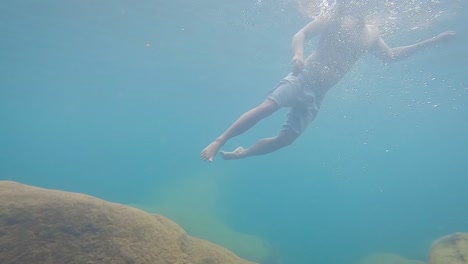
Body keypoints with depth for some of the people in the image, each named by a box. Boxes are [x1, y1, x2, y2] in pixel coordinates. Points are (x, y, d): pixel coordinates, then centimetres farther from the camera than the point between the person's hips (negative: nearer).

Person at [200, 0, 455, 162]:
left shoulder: (371, 34, 18)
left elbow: (390, 55, 30)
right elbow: (301, 34, -11)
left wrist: (435, 40, 30)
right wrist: (298, 53, -36)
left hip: (317, 93, 5)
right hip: (303, 77, -4)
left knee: (285, 139, -5)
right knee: (267, 107, -27)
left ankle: (240, 153, 12)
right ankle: (218, 142, -17)